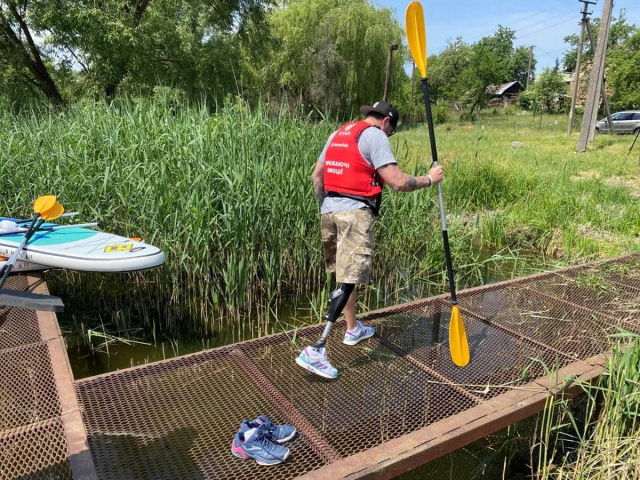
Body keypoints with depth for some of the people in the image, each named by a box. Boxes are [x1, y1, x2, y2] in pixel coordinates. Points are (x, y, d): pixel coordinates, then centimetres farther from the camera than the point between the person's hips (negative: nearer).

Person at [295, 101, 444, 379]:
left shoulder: (338, 134, 20)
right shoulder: (375, 135, -4)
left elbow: (316, 176, 20)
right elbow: (397, 182, -12)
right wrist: (428, 179, 2)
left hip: (329, 211, 9)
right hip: (355, 213, -8)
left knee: (344, 275, 20)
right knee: (348, 280, -10)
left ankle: (353, 329, 34)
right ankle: (316, 350, -16)